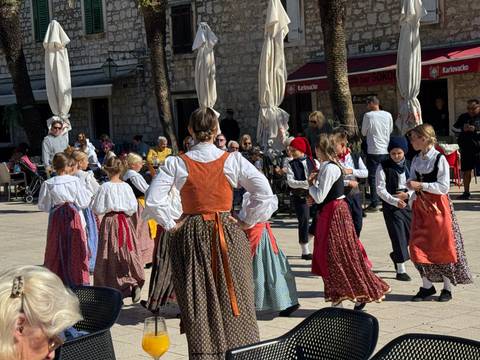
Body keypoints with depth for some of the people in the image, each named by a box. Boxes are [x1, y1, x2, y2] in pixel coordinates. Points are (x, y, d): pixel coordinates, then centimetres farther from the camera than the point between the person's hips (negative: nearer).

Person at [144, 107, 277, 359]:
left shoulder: (176, 163, -4)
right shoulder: (232, 160, -4)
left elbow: (153, 200, -12)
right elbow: (265, 194, -8)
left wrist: (171, 225, 0)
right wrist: (245, 222, 1)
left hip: (191, 237, 0)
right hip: (228, 235, 0)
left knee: (197, 304, 8)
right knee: (234, 301, 9)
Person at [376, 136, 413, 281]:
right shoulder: (383, 167, -6)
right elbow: (380, 189, -10)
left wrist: (407, 194, -12)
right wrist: (395, 201, -19)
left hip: (407, 203, 4)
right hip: (391, 205, -4)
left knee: (410, 234, 8)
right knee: (398, 235, -5)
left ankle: (396, 255, 37)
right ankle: (401, 270, 1)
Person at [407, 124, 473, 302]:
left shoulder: (439, 159, -12)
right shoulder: (416, 160, 6)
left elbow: (444, 187, -16)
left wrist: (421, 185, -21)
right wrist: (411, 185, -8)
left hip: (437, 205, -6)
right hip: (420, 206, 6)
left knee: (442, 247, 3)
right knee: (418, 246, 3)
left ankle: (447, 288, 16)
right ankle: (427, 286, 16)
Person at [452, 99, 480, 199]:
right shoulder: (463, 117, 11)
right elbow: (454, 128, 15)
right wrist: (462, 129, -3)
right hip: (466, 149, 4)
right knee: (466, 171, 10)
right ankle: (466, 192, 20)